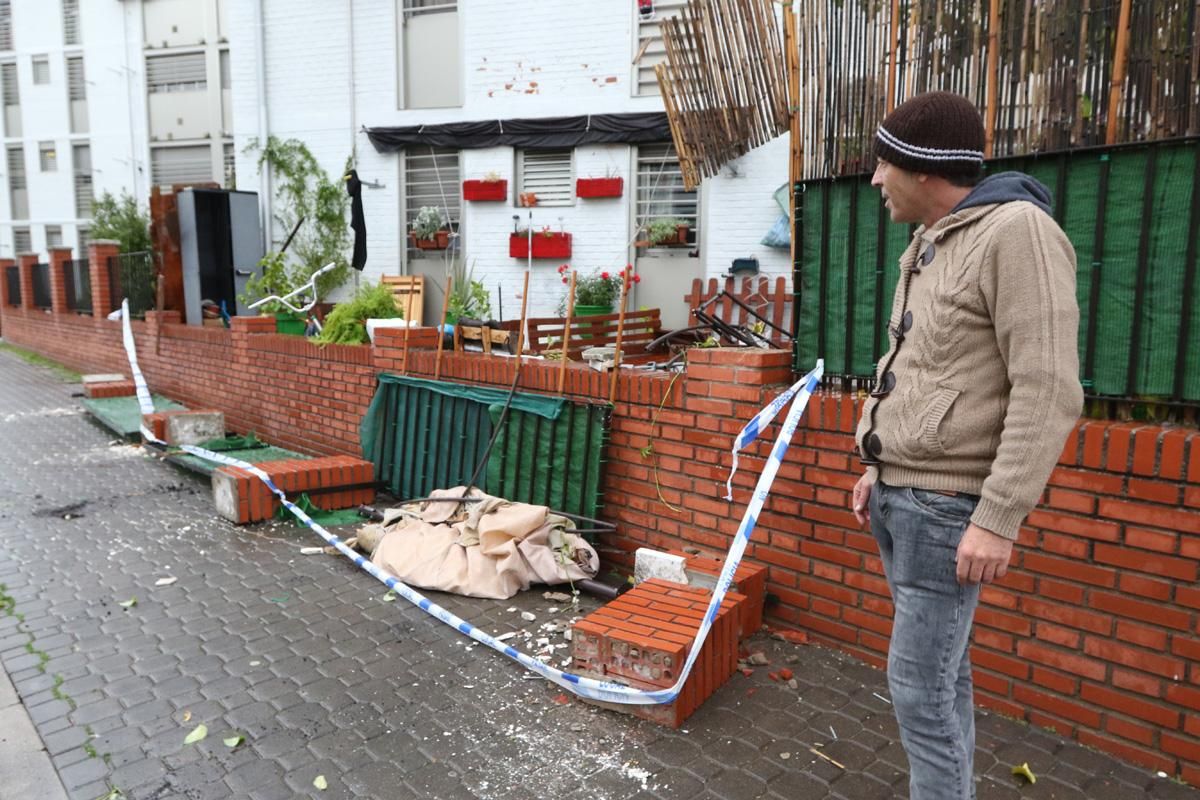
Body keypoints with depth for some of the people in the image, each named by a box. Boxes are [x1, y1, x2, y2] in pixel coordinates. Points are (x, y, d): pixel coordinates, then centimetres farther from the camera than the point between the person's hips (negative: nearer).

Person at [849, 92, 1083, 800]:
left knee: (919, 686, -2)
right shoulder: (927, 245, 14)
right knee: (942, 673, 18)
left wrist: (998, 518, -22)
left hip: (948, 506, -9)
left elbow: (1048, 392, -20)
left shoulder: (1016, 232, -14)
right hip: (900, 496, 9)